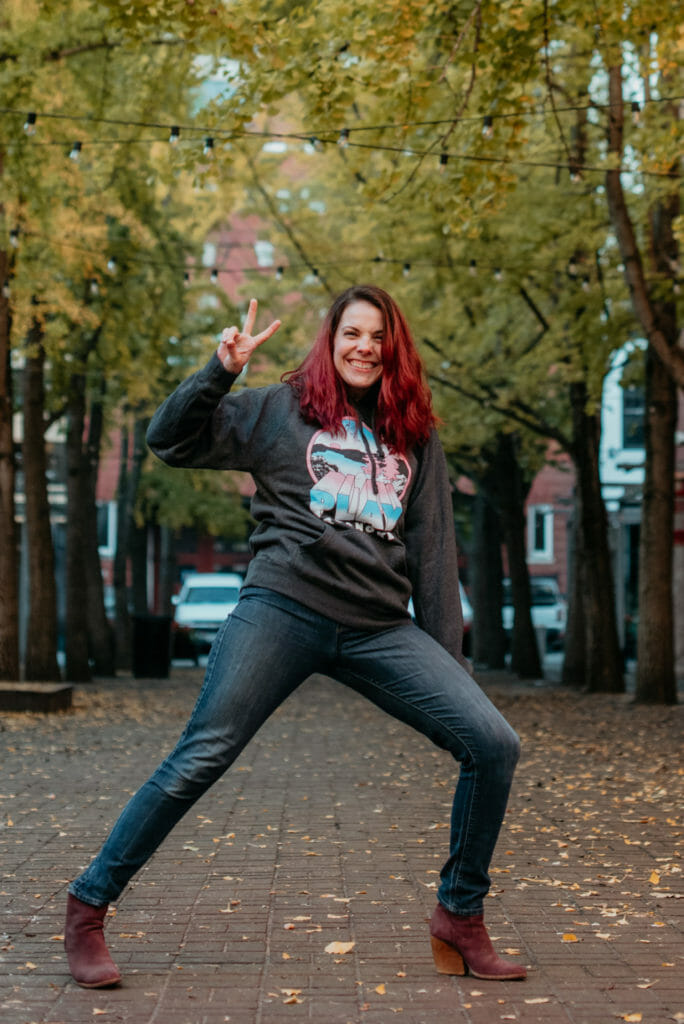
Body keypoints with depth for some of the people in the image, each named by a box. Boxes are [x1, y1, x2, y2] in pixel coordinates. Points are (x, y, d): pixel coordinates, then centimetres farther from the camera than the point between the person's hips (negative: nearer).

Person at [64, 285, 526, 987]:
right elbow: (170, 441, 5)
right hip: (284, 610, -3)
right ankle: (87, 908, 6)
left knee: (493, 744, -8)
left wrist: (449, 662, 14)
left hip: (381, 630, 4)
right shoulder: (281, 409, 11)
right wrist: (221, 370, -8)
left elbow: (433, 552, 18)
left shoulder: (415, 436, 20)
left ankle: (459, 916, 7)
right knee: (200, 758, -10)